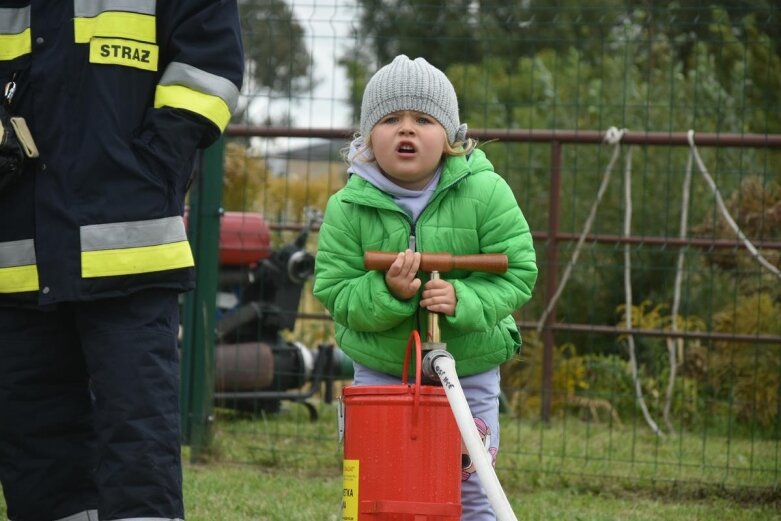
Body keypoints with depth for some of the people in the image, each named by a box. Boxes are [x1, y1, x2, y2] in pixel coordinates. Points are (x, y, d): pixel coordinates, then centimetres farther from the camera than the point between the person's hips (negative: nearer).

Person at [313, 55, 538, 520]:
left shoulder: (485, 193, -12)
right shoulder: (349, 207, -11)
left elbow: (518, 273, -12)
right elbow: (335, 292, -11)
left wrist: (462, 299, -30)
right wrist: (387, 294, -31)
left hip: (468, 370, 0)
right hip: (380, 371, 0)